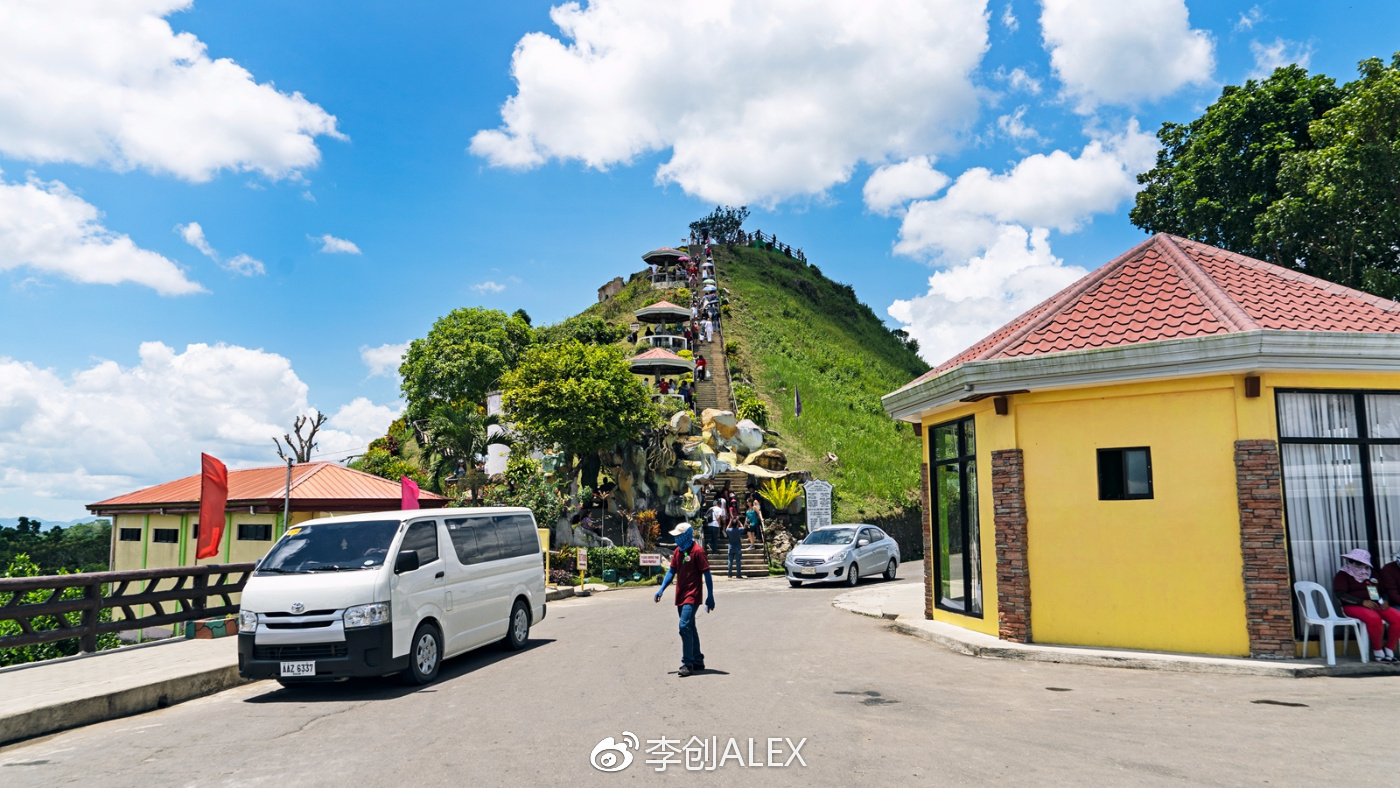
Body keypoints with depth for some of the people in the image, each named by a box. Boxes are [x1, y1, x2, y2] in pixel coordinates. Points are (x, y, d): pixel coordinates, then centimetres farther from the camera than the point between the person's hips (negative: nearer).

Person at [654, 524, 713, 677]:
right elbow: (671, 571, 13)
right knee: (690, 628, 14)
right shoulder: (678, 551, 11)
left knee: (685, 626, -16)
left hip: (692, 597, -8)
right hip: (680, 597, 8)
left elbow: (707, 574, -11)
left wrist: (710, 597, -13)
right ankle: (698, 661, 24)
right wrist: (661, 590, 2)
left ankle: (688, 664, -12)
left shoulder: (697, 551, -12)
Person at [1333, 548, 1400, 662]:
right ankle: (1377, 652, -20)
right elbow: (1341, 595, -9)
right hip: (1353, 606, -6)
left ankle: (1389, 650, -10)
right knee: (1374, 618, -36)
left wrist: (1385, 602, 2)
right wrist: (1363, 602, -19)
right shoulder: (1343, 575, 3)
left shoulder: (1371, 575, 23)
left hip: (1375, 605, 6)